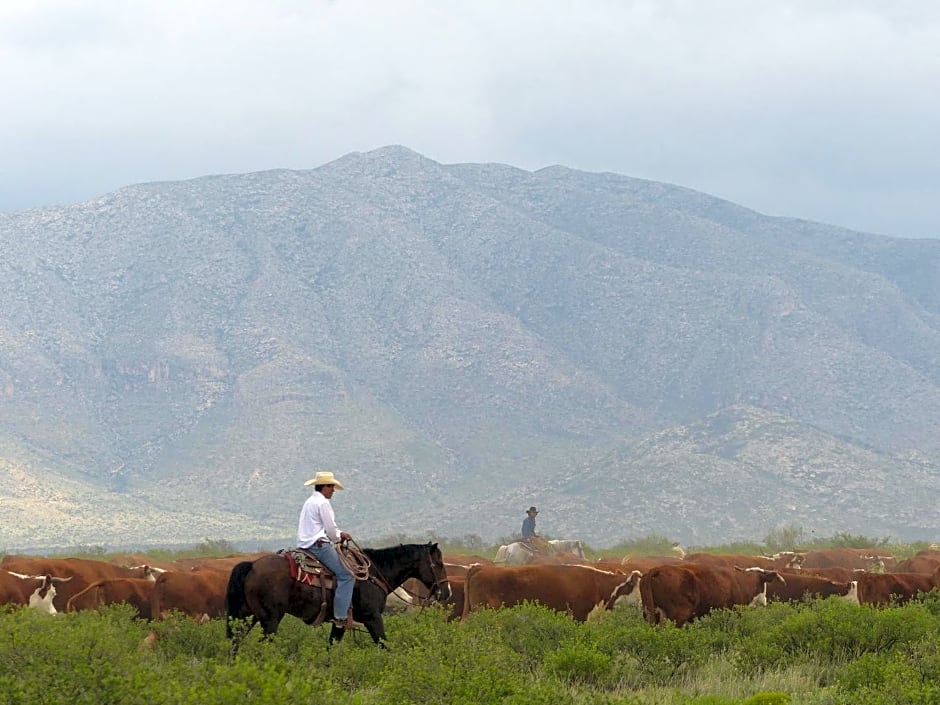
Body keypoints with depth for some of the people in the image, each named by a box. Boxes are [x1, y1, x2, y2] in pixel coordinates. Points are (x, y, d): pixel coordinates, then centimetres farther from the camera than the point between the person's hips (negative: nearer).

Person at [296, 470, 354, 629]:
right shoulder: (323, 503, -10)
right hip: (319, 545, -11)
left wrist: (339, 534, 21)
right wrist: (339, 538, 9)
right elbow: (330, 530, -11)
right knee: (346, 575, -11)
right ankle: (340, 616, -18)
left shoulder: (310, 502, 20)